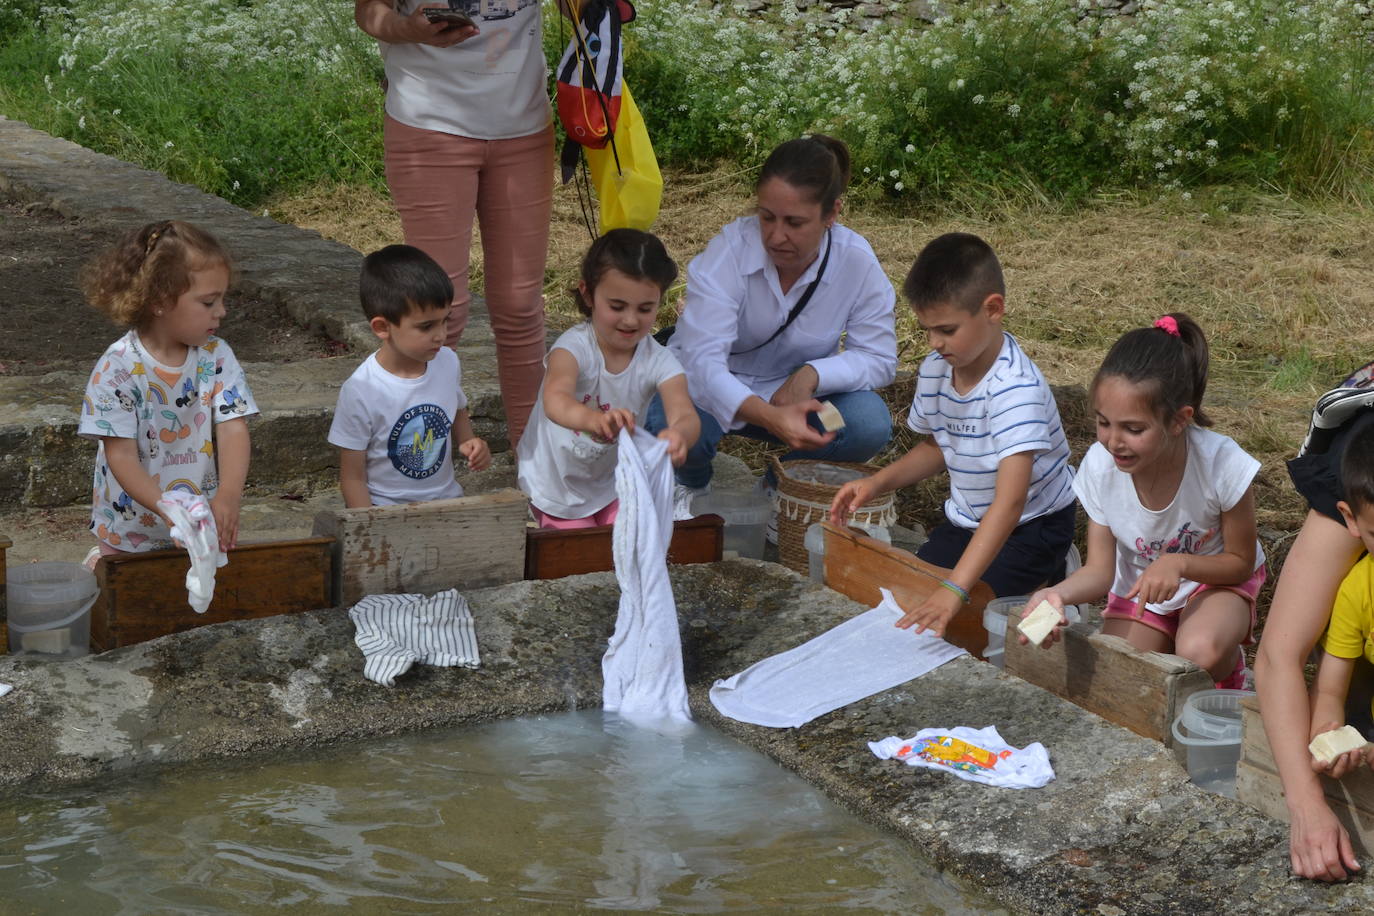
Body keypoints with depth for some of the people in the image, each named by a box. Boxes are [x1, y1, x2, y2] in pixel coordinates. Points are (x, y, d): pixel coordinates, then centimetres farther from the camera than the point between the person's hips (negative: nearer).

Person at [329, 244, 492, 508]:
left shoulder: (448, 363, -1)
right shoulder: (360, 392, -16)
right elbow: (353, 478, -9)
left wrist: (470, 443, 2)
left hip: (447, 498, 4)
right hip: (387, 510, -4)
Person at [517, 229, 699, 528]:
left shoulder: (659, 362, -17)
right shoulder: (575, 346, -27)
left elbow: (685, 415, -34)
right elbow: (555, 399, -48)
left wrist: (678, 434, -62)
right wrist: (594, 420, -72)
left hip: (615, 484, 3)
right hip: (557, 488, -3)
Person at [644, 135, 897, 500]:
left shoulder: (856, 262, -18)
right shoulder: (728, 251, -27)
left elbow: (879, 358, -9)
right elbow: (702, 359, -36)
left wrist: (812, 374, -30)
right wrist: (769, 417, -54)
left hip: (795, 394, 2)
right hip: (717, 392, -2)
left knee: (871, 422, -26)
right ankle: (691, 485, 5)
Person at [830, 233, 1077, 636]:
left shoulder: (1016, 388, -32)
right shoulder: (935, 369, -8)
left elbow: (1009, 501, -40)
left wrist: (955, 589, -49)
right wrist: (878, 482, -5)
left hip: (1032, 524, -8)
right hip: (967, 519, 8)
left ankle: (1047, 577, 4)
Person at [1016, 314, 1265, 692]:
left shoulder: (1223, 465, -31)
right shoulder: (1100, 466, -23)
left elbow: (1240, 562, -14)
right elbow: (1100, 570, -15)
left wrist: (1179, 563, -33)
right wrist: (1058, 594, -37)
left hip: (1215, 578, -3)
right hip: (1137, 586, 3)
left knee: (1201, 654, -34)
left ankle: (1229, 666, 3)